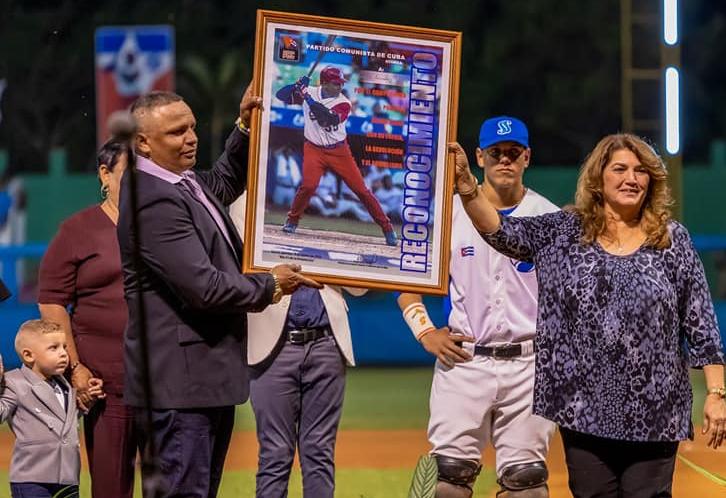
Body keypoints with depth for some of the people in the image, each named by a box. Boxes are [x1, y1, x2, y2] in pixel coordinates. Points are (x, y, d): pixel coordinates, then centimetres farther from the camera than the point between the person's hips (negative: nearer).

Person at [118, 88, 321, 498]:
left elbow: (225, 183, 36)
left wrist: (246, 128, 18)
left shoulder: (184, 184, 11)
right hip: (180, 381, -10)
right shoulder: (156, 201, -20)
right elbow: (204, 287, -23)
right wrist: (270, 287, -7)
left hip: (208, 377, 11)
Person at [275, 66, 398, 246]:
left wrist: (308, 98, -30)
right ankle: (292, 221, 1)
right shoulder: (310, 92, -4)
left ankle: (386, 227, 5)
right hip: (314, 150, 0)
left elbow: (328, 118, -28)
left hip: (339, 152, 0)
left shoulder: (343, 103, -10)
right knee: (308, 185, -22)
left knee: (361, 189, -2)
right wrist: (298, 86, -20)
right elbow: (281, 95, -2)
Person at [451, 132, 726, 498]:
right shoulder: (562, 232, 5)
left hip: (654, 414, -1)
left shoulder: (672, 240, 3)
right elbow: (502, 231, -8)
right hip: (584, 411, 1)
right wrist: (467, 186, -26)